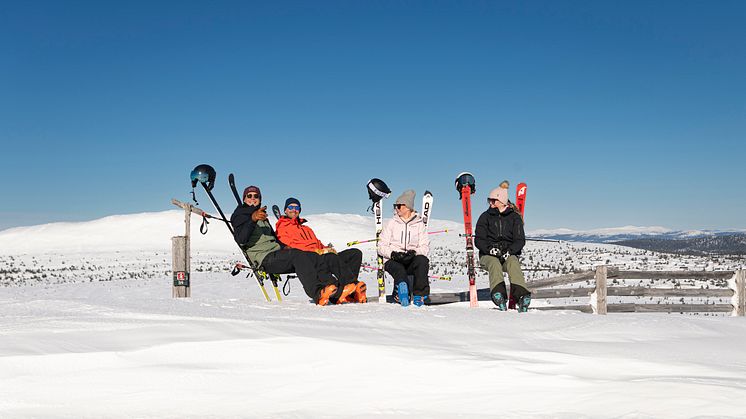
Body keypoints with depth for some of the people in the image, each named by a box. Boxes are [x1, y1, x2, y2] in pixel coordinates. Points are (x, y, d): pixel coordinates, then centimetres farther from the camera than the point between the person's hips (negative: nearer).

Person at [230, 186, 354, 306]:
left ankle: (337, 290, -31)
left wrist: (284, 247, 14)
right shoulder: (240, 216, 8)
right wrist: (252, 219, -26)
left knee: (312, 256, -15)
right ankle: (317, 293, -48)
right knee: (297, 255, -32)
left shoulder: (262, 217, 32)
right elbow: (241, 240, -12)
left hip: (277, 253, 7)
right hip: (264, 259, -7)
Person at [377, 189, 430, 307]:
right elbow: (381, 246, 8)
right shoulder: (391, 223, 15)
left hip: (412, 260, 0)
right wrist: (393, 253, -14)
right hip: (393, 261, 0)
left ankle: (419, 295, -30)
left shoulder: (419, 224, 14)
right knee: (399, 270, -35)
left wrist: (414, 253, -18)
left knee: (422, 260, -33)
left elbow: (425, 247, 5)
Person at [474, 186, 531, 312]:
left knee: (513, 263, -34)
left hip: (509, 254, 0)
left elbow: (520, 240, 3)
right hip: (488, 255, 0)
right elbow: (478, 240, 3)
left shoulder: (514, 217, 11)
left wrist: (509, 251, -17)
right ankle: (498, 295, -57)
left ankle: (521, 296, -53)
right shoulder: (485, 217, 12)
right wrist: (490, 249, -18)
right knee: (495, 264, -35)